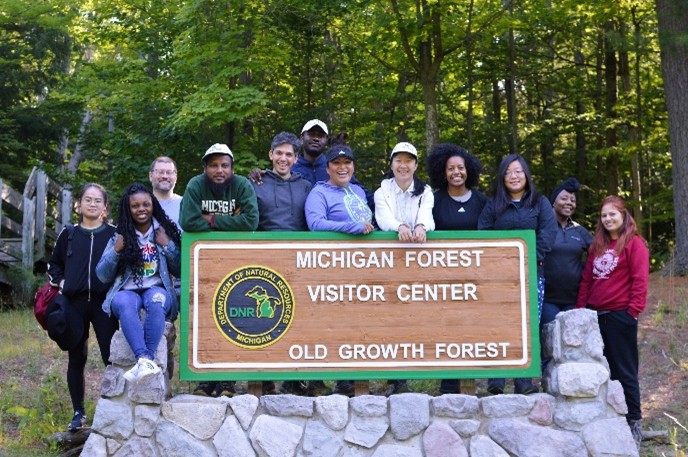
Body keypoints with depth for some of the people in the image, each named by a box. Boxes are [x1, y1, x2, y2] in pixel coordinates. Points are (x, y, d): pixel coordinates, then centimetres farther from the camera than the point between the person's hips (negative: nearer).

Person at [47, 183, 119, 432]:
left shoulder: (114, 234, 3)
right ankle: (78, 412, 20)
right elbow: (53, 264, 20)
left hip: (104, 302, -2)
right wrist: (60, 282, 3)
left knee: (111, 357, -5)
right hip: (74, 304, 2)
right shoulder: (68, 234, 9)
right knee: (76, 359, 9)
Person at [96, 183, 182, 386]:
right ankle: (145, 360, -51)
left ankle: (145, 361, -46)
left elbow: (181, 270, 7)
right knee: (124, 304, -38)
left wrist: (167, 245, -4)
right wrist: (116, 250, -5)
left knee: (156, 301, -39)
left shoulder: (165, 232, 11)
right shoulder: (119, 236, 12)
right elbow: (103, 276, 8)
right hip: (127, 291, 0)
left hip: (157, 289, 0)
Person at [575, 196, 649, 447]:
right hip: (595, 315, 6)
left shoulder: (634, 244, -4)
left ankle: (634, 422, 11)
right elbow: (587, 280, 14)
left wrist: (634, 310, -16)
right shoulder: (597, 246, 15)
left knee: (624, 370, 1)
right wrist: (581, 309, 7)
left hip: (620, 316, -6)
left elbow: (640, 280, -10)